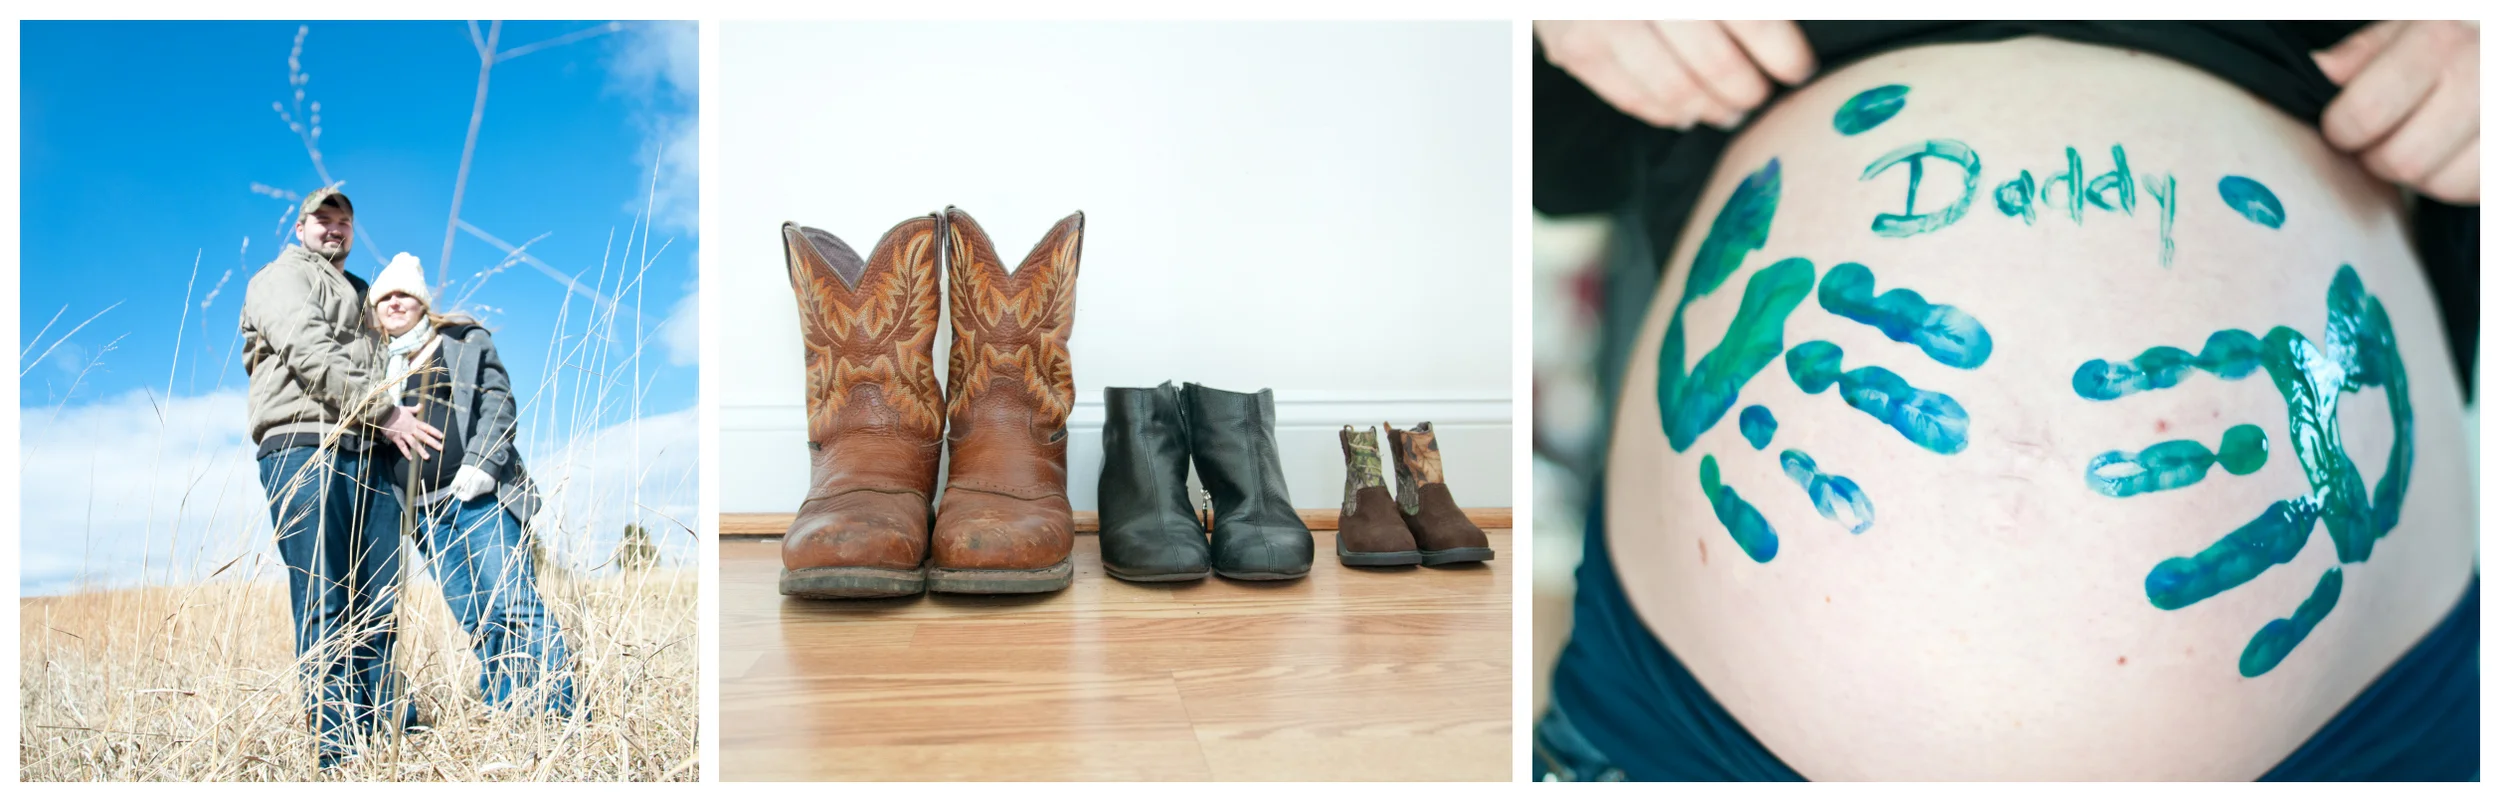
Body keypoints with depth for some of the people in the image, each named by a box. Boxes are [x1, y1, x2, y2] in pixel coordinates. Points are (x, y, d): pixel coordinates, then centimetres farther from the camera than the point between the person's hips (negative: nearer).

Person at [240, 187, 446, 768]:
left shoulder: (361, 297, 33)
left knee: (378, 610, 0)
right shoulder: (284, 277, 10)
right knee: (325, 611, -10)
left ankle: (390, 738, -1)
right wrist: (385, 413, -10)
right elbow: (308, 352, -7)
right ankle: (339, 754, -12)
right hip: (304, 448, -6)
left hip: (367, 457, 7)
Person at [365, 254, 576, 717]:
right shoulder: (378, 365, 20)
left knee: (512, 606, -11)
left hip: (482, 496, -4)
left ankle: (560, 719, -10)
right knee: (477, 624, 2)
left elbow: (499, 402, 1)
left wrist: (481, 463, -13)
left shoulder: (464, 341, 11)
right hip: (427, 511, 4)